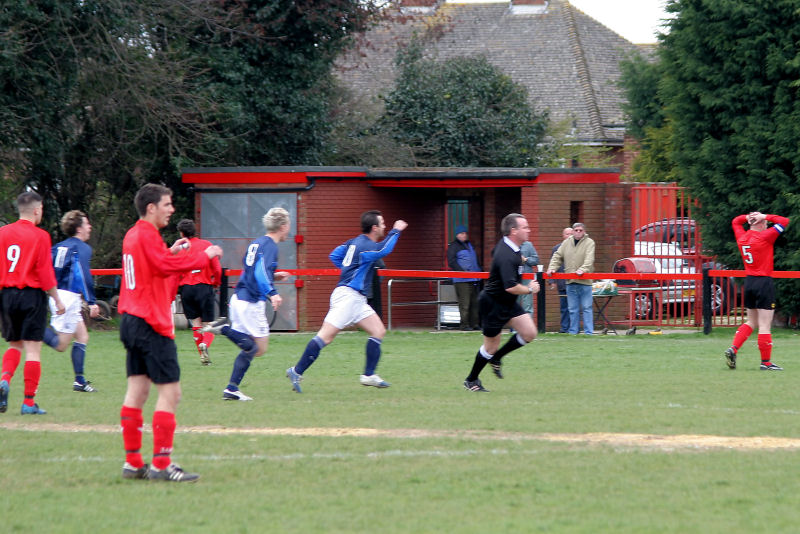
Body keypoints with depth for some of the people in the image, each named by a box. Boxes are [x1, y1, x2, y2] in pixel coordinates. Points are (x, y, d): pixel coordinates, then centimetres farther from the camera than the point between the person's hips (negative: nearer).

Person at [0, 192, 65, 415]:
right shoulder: (40, 236, -8)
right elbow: (45, 273, -9)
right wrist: (58, 300, 0)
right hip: (32, 294, -5)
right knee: (33, 348, 0)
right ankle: (29, 402, -1)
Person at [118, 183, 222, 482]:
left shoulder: (134, 235, 16)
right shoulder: (147, 235, -13)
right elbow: (165, 266, -24)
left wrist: (170, 252, 14)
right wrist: (204, 256, -15)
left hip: (132, 321, 10)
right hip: (152, 324, -10)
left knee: (137, 390, 10)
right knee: (170, 392, -8)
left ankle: (133, 463, 11)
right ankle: (161, 465, -11)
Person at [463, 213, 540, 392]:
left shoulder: (505, 245, 2)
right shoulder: (507, 256, -29)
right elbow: (511, 287, -34)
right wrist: (530, 289, -17)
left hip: (508, 303, 9)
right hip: (494, 304, -9)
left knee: (529, 333, 1)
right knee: (491, 346, 4)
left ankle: (496, 358, 19)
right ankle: (471, 380, 25)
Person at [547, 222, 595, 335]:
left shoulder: (589, 243, -1)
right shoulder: (566, 243, 13)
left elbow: (589, 258, -14)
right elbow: (557, 256, 14)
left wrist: (583, 269, -29)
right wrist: (552, 268, -3)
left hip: (584, 281, -4)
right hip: (570, 282, 4)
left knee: (586, 308, -3)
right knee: (573, 309, 8)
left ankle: (588, 332, 0)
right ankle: (573, 331, 14)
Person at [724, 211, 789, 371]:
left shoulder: (742, 237, 5)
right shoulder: (764, 236, -12)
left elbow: (735, 222, 26)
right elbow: (784, 221, -7)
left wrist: (748, 217, 9)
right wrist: (765, 217, -4)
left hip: (749, 281, 7)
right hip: (764, 282, -7)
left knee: (752, 322, 18)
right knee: (765, 325, -3)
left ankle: (733, 349, 3)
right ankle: (766, 362, -1)